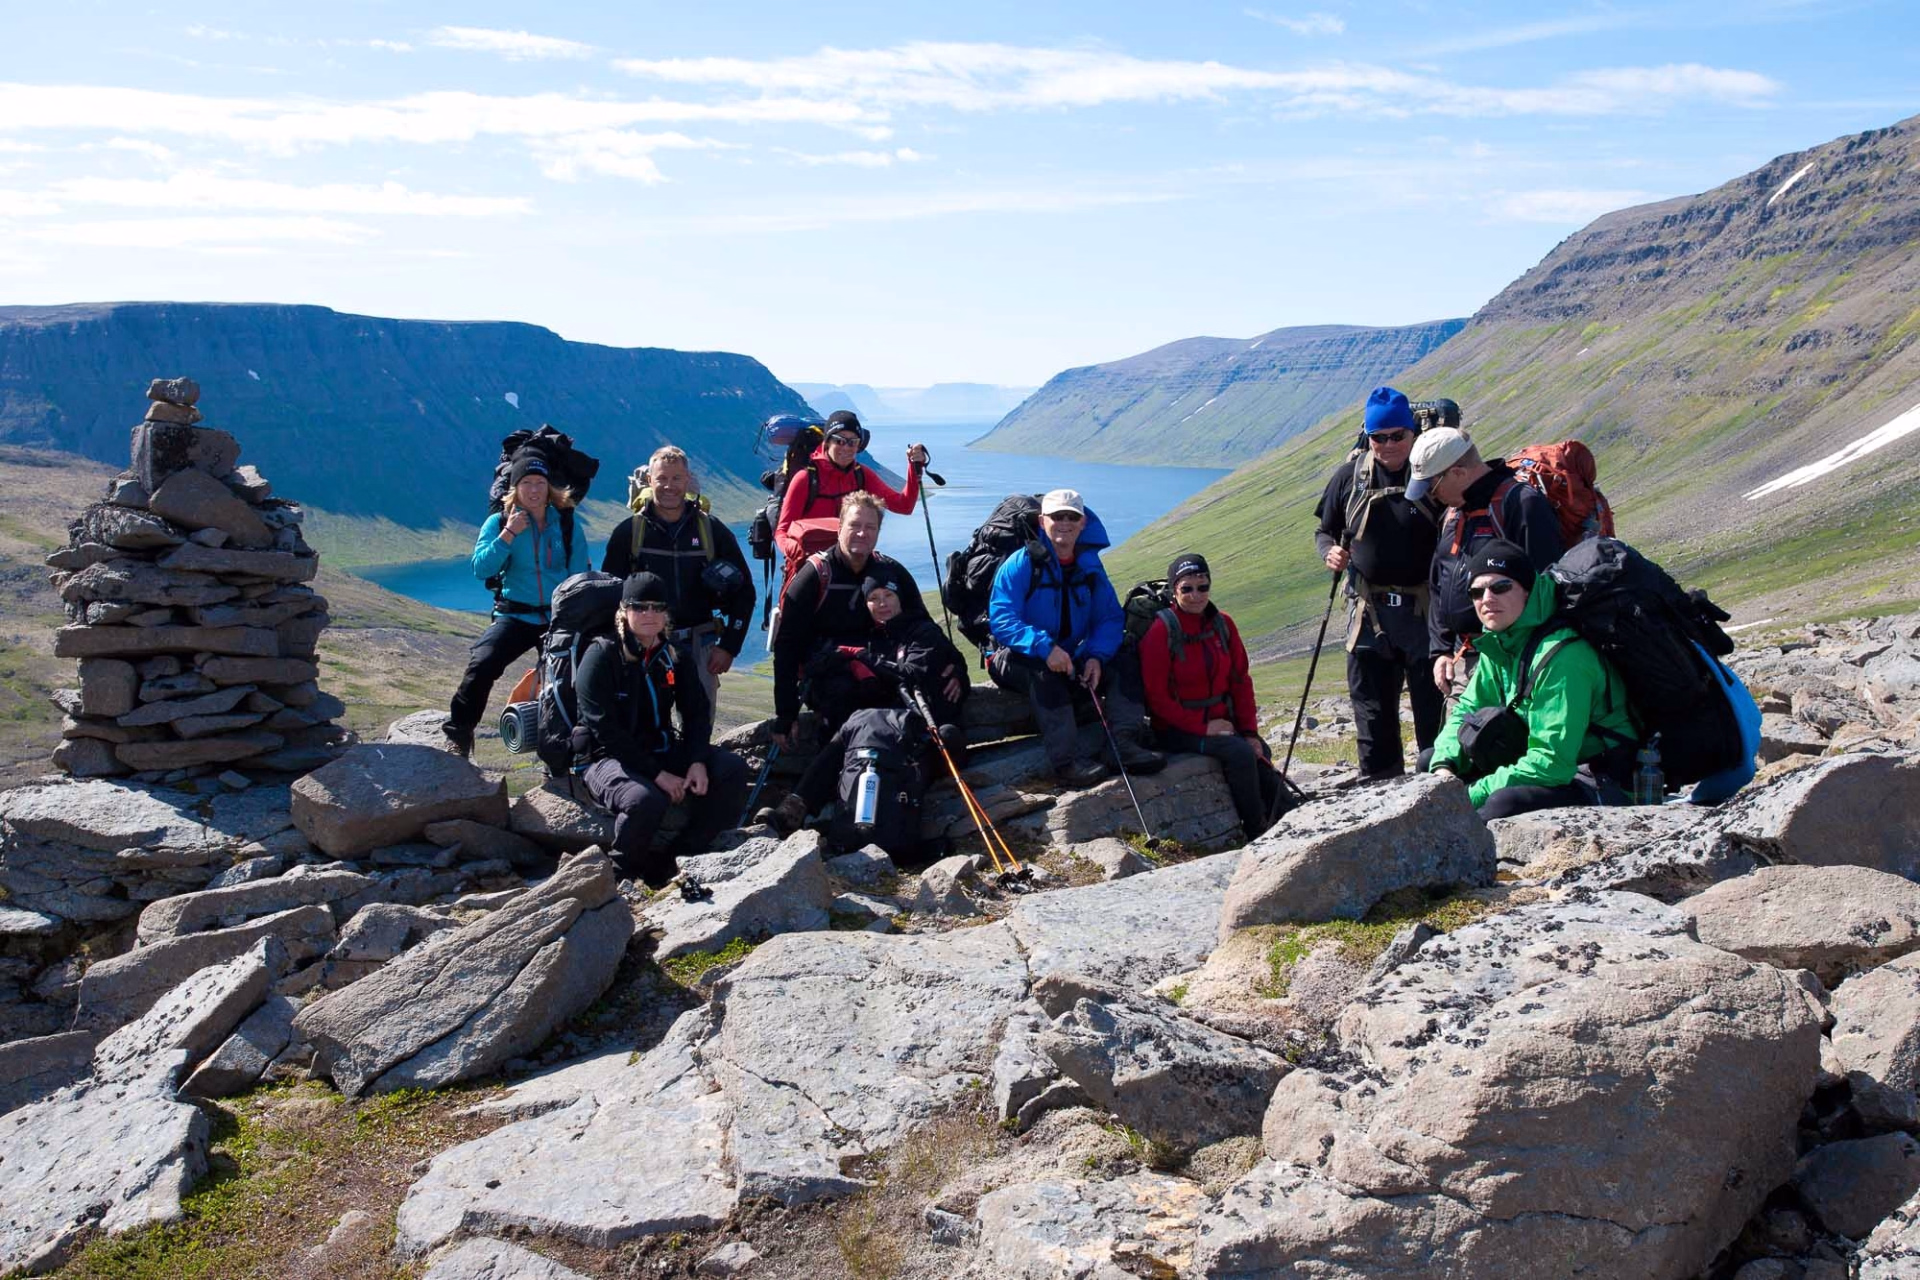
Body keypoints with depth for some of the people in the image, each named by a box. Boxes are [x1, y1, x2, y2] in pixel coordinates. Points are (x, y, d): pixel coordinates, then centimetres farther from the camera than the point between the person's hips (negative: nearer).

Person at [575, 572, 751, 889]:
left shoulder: (672, 654, 7)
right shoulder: (601, 655, -12)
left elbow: (697, 711, 5)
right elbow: (605, 730, -18)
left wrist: (698, 761, -15)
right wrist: (657, 774, -22)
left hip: (662, 750, 7)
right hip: (607, 757, -6)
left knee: (733, 769, -12)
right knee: (646, 799, -37)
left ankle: (670, 862, -10)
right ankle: (622, 872, -6)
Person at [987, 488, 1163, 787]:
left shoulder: (1090, 566, 4)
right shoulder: (1022, 563, -14)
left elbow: (1111, 619, 3)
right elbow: (1001, 619, -24)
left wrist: (1096, 656, -18)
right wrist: (1045, 647, -37)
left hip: (1071, 658, 6)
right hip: (1016, 659, -6)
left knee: (1125, 664, -11)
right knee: (1045, 673, -37)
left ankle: (1124, 744, -24)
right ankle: (1066, 760, -41)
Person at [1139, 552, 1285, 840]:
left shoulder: (1223, 624, 6)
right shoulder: (1161, 630, -11)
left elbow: (1241, 681, 9)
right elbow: (1156, 696, -12)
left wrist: (1250, 731, -2)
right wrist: (1202, 727, -17)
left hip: (1222, 722, 5)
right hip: (1177, 730, -5)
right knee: (1240, 753, -28)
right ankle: (1256, 833, -15)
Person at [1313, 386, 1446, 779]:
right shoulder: (1349, 477, 5)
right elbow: (1324, 530, 15)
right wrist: (1329, 551, -8)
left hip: (1424, 610, -2)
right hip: (1368, 613, 2)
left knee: (1432, 708, 4)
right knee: (1373, 710, 8)